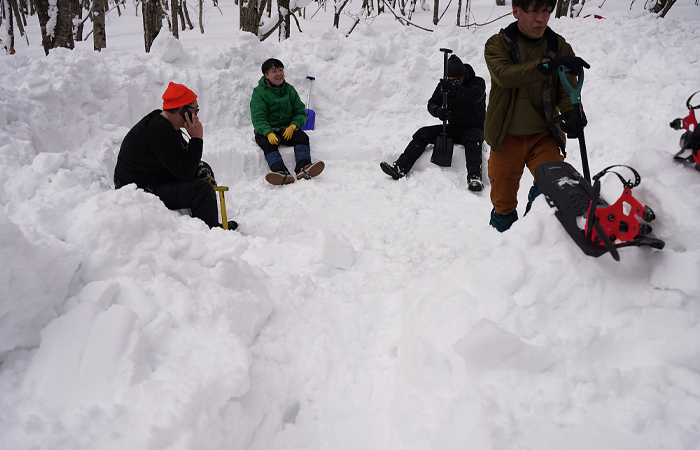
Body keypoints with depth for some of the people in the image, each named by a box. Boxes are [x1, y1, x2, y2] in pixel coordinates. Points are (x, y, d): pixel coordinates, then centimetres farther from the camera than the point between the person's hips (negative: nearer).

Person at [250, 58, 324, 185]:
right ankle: (281, 172, -57)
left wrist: (293, 126, -13)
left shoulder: (290, 90, 13)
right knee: (268, 143, -35)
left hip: (287, 129, 3)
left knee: (302, 136, -27)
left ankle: (303, 167, -49)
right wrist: (269, 134, -29)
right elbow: (258, 118, -9)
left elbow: (301, 112, 9)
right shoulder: (259, 92, 1)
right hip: (265, 130, -3)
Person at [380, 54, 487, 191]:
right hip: (453, 128, 4)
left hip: (474, 128, -4)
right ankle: (399, 168, -26)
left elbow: (475, 96, -33)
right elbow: (432, 104, -5)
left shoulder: (478, 82, -10)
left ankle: (474, 178, -53)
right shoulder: (444, 84, 1)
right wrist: (438, 111, -31)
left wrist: (453, 89, -49)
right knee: (423, 133, -14)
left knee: (473, 140, -39)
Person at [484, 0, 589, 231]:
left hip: (544, 135, 1)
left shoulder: (559, 46, 3)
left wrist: (572, 114, -27)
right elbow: (504, 75, -25)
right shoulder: (497, 44, -5)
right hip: (506, 137, -1)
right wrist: (548, 65, -39)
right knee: (503, 202, 9)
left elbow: (567, 89, -4)